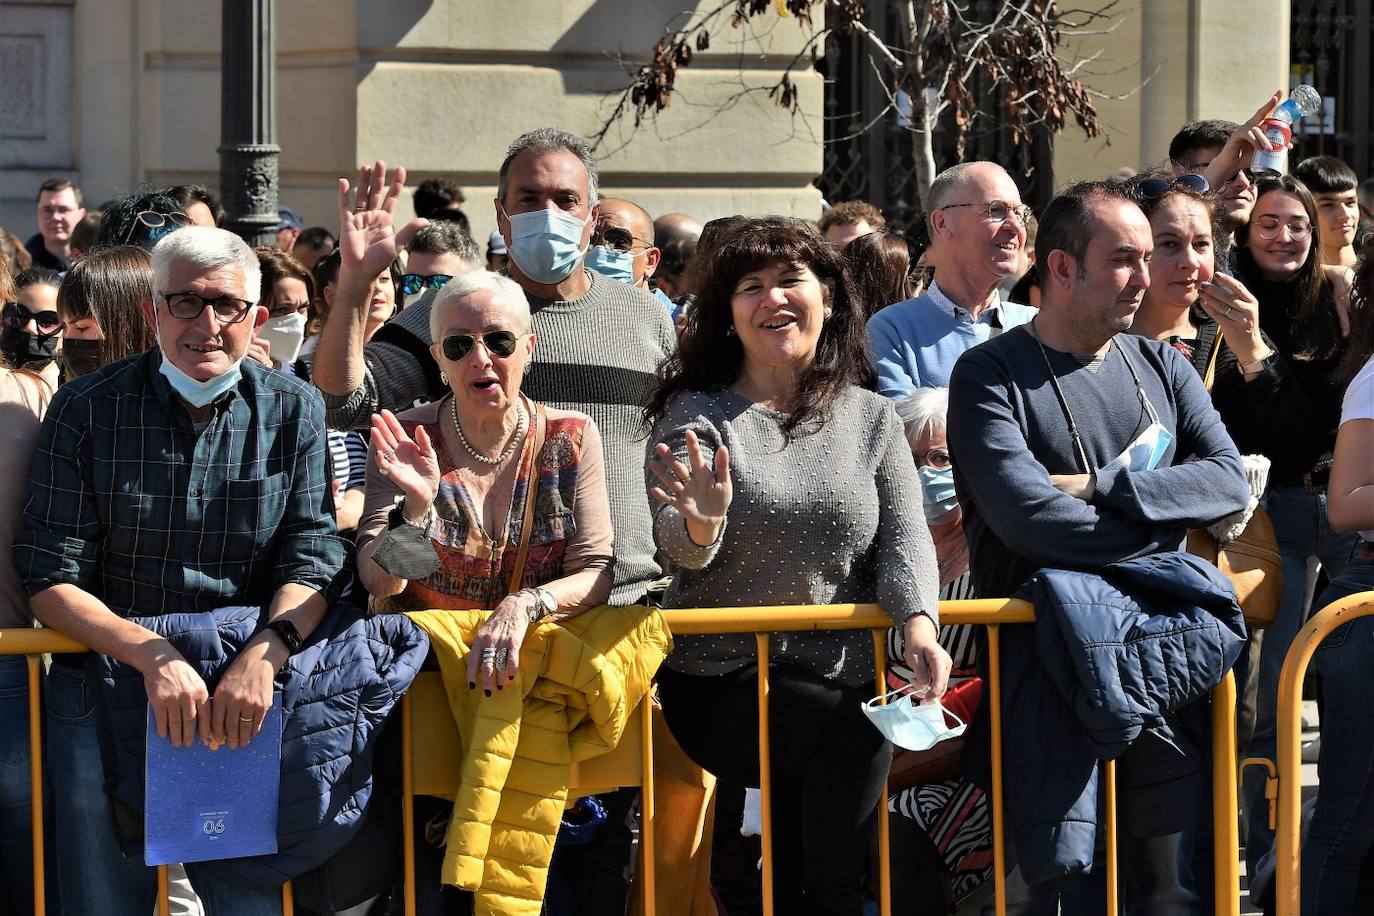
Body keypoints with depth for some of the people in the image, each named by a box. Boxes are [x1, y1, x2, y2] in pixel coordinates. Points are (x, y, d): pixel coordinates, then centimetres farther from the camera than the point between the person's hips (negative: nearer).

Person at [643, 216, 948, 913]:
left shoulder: (872, 419, 11)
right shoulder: (696, 415, 3)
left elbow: (904, 535, 1)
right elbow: (675, 548, -10)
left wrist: (919, 623, -20)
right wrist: (701, 523, -36)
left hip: (840, 676, 3)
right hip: (719, 680, -3)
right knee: (853, 736, -26)